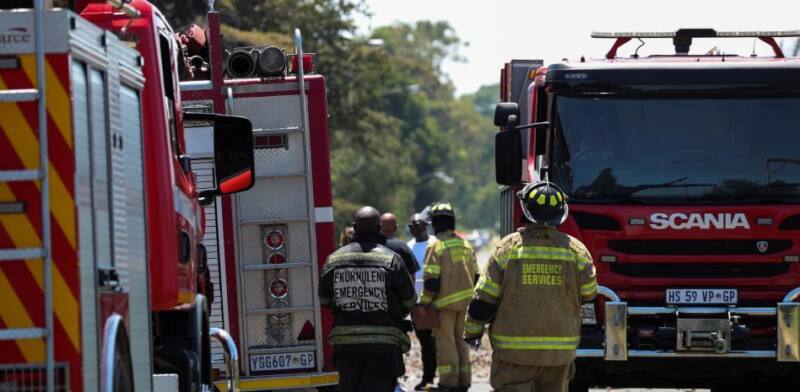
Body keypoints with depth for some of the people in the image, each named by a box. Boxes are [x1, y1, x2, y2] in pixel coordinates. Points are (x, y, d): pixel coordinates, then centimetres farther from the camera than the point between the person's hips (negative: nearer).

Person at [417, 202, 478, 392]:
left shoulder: (436, 247, -12)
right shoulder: (466, 245, 9)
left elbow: (431, 280, -15)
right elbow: (475, 275, 14)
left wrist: (425, 302, -7)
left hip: (445, 302, -6)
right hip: (465, 300, 6)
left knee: (445, 342, -1)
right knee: (461, 340, 14)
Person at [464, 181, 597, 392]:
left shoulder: (507, 247, -6)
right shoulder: (576, 250, -1)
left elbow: (484, 300, -3)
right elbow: (588, 294, 9)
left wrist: (472, 331, 11)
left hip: (514, 350, -3)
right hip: (560, 351, 3)